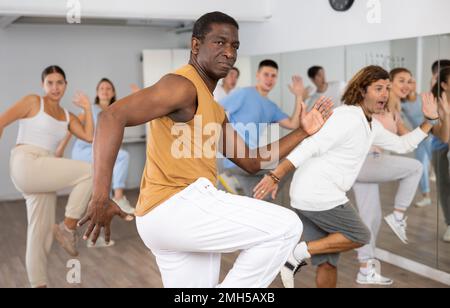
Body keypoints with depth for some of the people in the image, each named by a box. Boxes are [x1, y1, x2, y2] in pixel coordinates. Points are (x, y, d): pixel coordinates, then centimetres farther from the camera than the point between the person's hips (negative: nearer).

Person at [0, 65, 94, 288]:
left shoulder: (67, 116, 17)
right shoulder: (33, 102, 2)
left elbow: (89, 137, 5)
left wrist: (87, 108, 10)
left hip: (44, 171, 7)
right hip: (27, 164, -7)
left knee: (42, 230, 9)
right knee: (88, 172, -17)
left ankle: (38, 284, 18)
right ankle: (68, 227, -7)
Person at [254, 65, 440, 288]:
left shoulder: (373, 126, 19)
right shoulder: (348, 117, -13)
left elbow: (402, 145, 31)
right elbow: (310, 147, -22)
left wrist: (429, 120, 21)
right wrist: (275, 176, -28)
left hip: (308, 197, 9)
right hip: (319, 195, -9)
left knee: (327, 264, 12)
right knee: (360, 237, 4)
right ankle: (299, 253, -2)